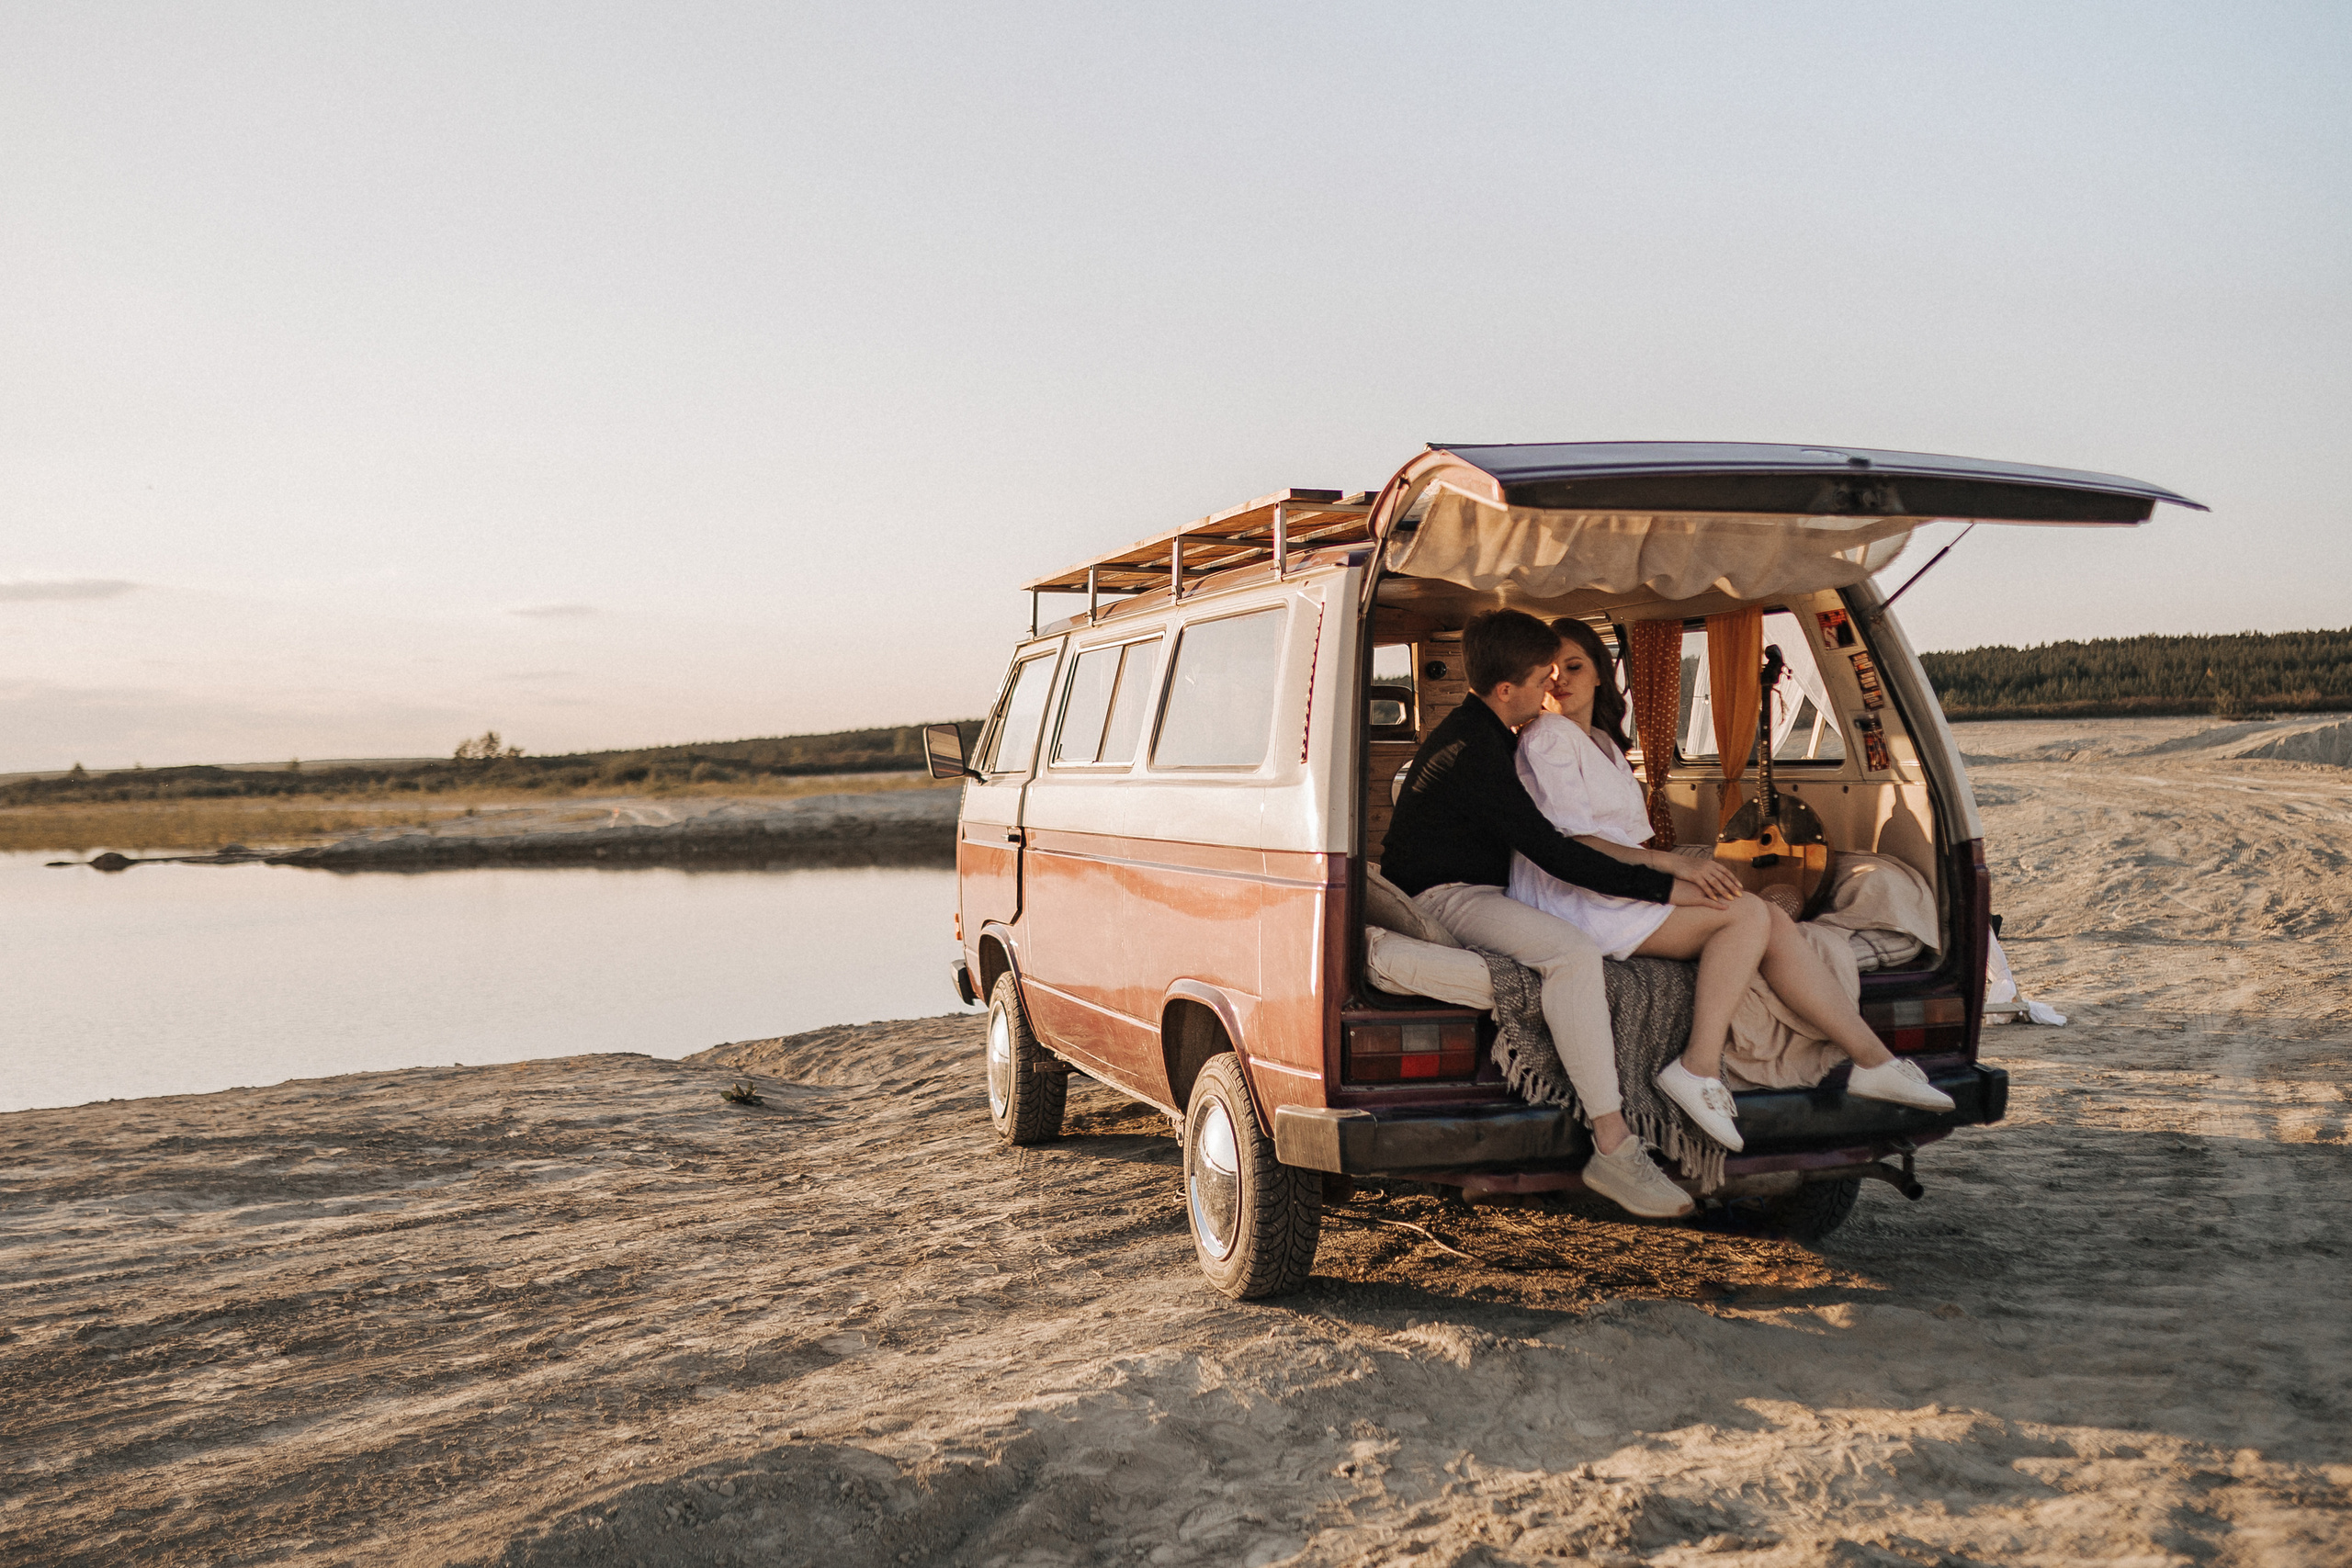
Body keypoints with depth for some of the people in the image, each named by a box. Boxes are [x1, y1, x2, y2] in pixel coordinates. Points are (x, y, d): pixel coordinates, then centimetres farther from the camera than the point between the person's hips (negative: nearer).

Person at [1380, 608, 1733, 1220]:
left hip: (1477, 891, 11)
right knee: (1573, 952, -33)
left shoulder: (1488, 735, 14)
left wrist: (1674, 867, 12)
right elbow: (1550, 852, -25)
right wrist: (1665, 886, -22)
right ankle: (1613, 1151, -34)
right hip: (1441, 898, -11)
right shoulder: (1471, 751, -21)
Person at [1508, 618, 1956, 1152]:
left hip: (1619, 889, 8)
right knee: (1747, 913, -20)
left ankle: (1873, 1059, -9)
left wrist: (1688, 866, 6)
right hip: (1573, 902, -8)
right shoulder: (1547, 739, -3)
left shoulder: (1603, 741, 25)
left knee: (1772, 920, -7)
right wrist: (1667, 862, -21)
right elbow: (1568, 844, -14)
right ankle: (1699, 1068, -27)